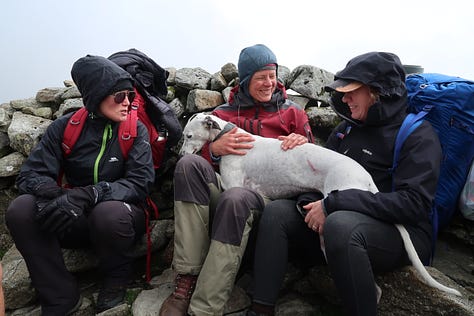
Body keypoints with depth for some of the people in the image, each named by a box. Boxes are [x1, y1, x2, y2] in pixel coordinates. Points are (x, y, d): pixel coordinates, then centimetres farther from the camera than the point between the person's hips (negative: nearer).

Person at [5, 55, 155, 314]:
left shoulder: (135, 130, -8)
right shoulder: (65, 127, -3)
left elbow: (139, 182, -19)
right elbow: (30, 174, -6)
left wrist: (86, 195, -34)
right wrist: (52, 194, -31)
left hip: (120, 219, -2)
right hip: (76, 223, 2)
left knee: (110, 212, -36)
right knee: (21, 210, -22)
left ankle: (117, 276, -1)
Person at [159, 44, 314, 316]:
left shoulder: (293, 112, 16)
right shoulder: (223, 114, 17)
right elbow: (199, 155, 11)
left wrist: (305, 144, -9)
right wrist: (215, 148, -12)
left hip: (266, 198, -2)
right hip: (225, 186, 2)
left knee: (235, 198, -38)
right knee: (189, 163, -28)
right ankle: (187, 281, -28)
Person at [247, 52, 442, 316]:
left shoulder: (418, 134, -8)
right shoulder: (347, 128, 12)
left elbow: (414, 203, -20)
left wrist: (333, 204, -25)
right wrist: (311, 202, -9)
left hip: (401, 232, -6)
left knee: (341, 223, -37)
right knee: (276, 211, -13)